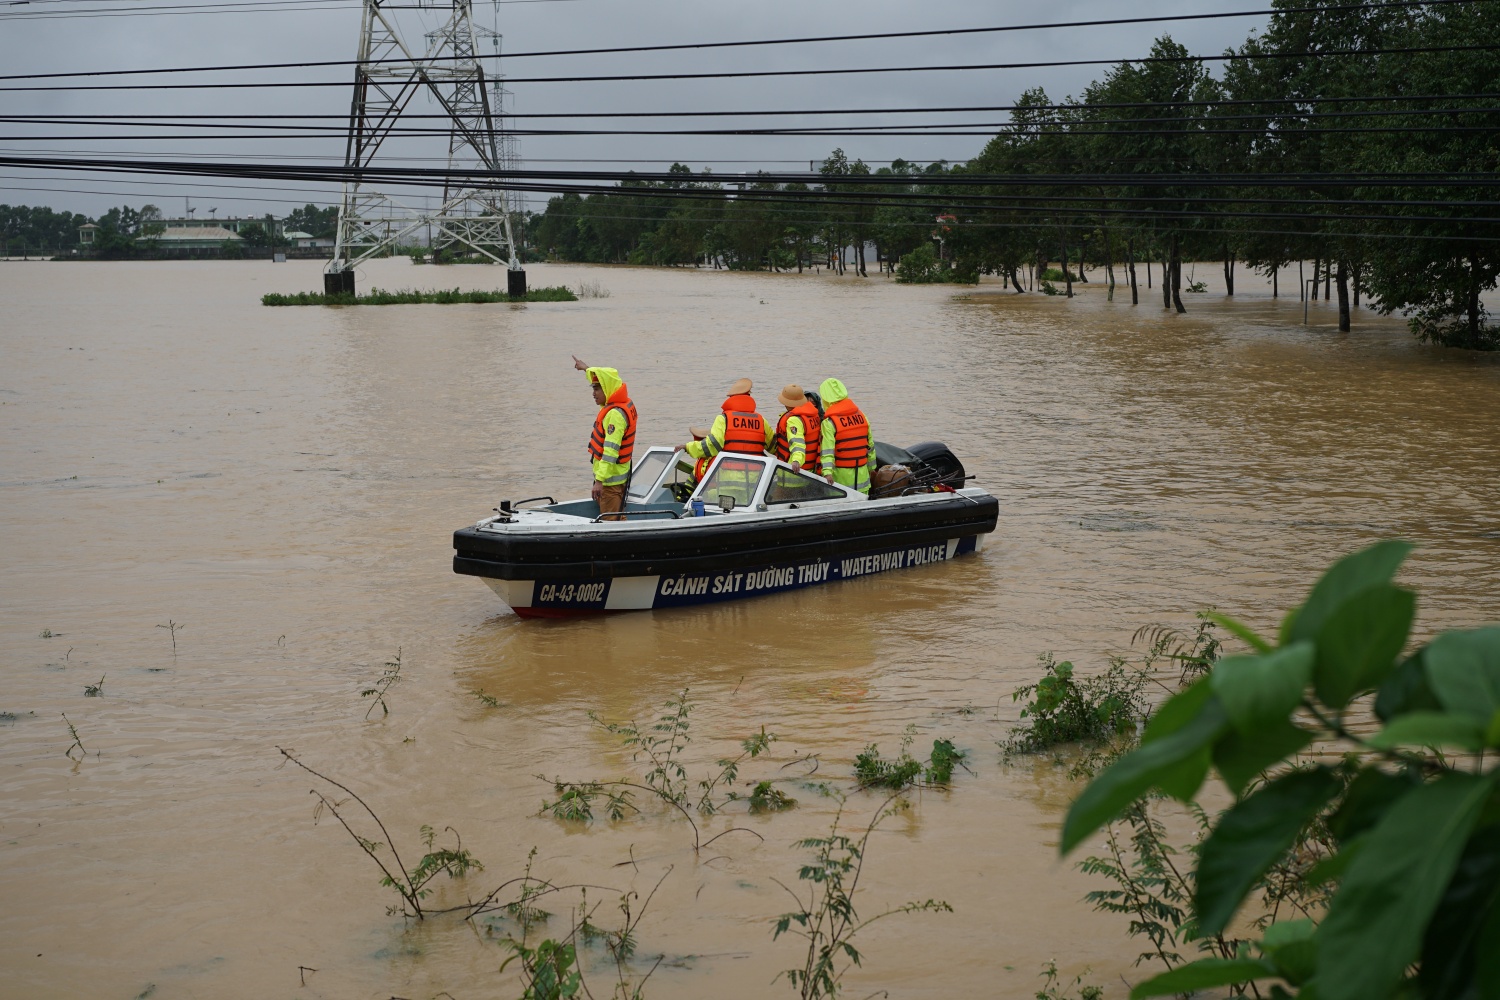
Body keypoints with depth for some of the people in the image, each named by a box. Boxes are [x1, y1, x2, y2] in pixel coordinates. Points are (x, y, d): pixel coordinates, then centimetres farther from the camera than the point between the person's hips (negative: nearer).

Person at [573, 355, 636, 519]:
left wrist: (599, 480, -32)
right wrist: (585, 368, 46)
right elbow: (603, 379, 30)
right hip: (619, 475, 10)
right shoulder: (624, 404, 9)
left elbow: (611, 451, -29)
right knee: (618, 519, 14)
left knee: (610, 523, -9)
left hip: (610, 479, -10)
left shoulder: (615, 415, -22)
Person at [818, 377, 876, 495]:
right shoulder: (861, 416, 5)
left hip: (841, 476, -5)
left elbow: (827, 450, -23)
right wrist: (871, 466, 24)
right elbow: (870, 445, 13)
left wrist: (827, 472, -32)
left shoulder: (829, 422, -12)